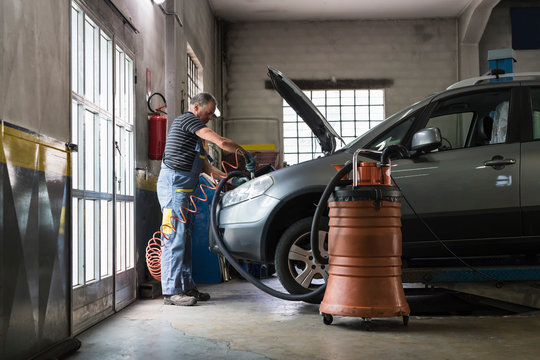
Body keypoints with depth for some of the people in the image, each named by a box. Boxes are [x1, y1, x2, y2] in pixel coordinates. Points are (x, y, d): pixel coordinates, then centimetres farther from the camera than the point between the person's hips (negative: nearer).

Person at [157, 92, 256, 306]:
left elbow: (206, 167, 23)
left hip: (182, 188, 11)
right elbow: (222, 143, -15)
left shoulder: (193, 131, 25)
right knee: (175, 237, -10)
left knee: (184, 239, 10)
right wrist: (246, 155, -2)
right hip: (173, 183, -11)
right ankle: (171, 292, -9)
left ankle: (186, 287, 15)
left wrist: (231, 179, 16)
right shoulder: (187, 120, -7)